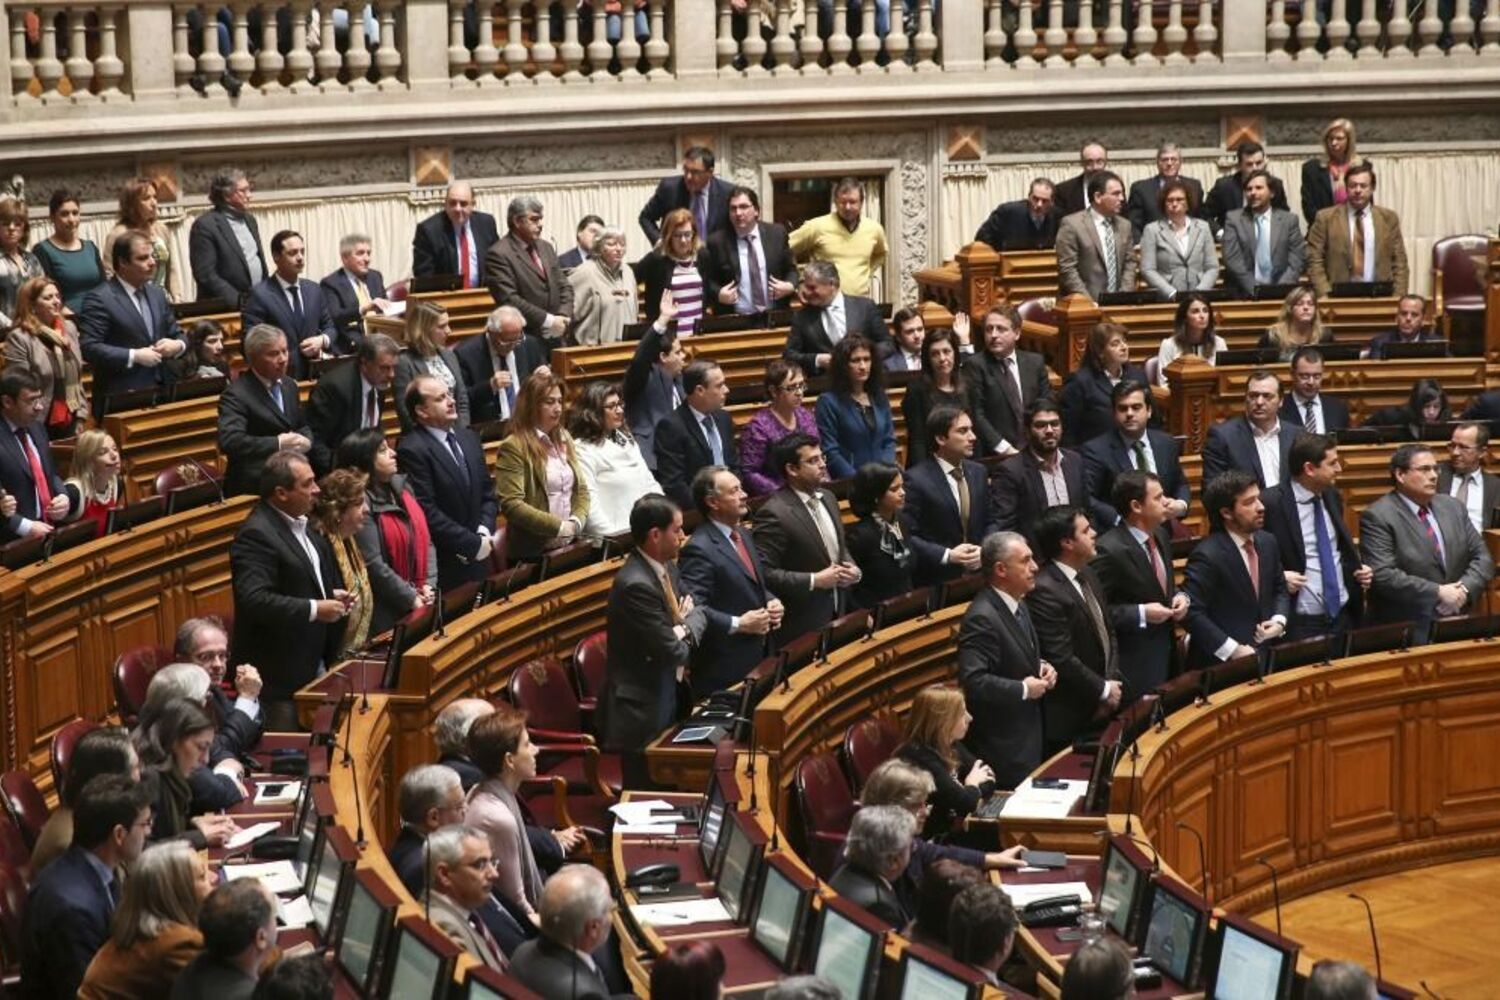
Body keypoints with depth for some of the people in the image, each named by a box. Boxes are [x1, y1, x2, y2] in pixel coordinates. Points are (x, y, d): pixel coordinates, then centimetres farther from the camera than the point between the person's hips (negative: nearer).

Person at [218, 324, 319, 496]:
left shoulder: (289, 385, 14)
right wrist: (278, 444, -26)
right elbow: (229, 441, -25)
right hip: (256, 483, -8)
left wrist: (306, 441, 1)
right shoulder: (236, 395, -12)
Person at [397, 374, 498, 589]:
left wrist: (484, 533, -2)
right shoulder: (412, 450, -13)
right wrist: (473, 544, -14)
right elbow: (427, 512, -18)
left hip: (479, 561, 7)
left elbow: (488, 493, 16)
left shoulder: (469, 438, 12)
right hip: (444, 567, -7)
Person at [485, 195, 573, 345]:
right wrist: (548, 320, -17)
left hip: (555, 337, 7)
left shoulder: (546, 247, 15)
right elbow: (509, 299, -17)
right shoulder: (498, 254, -9)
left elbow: (564, 286, 16)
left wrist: (564, 316, -3)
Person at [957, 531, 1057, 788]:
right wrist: (1023, 690, -21)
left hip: (1027, 736, 10)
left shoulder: (1016, 605, 9)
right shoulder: (982, 618, -22)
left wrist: (1041, 666, 5)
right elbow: (973, 680, -30)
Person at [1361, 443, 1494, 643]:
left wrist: (1465, 589, -6)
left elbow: (1482, 557, 13)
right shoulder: (1377, 517, -6)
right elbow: (1383, 575, -15)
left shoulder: (1453, 507, 13)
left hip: (1456, 624, 5)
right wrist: (1437, 593, -15)